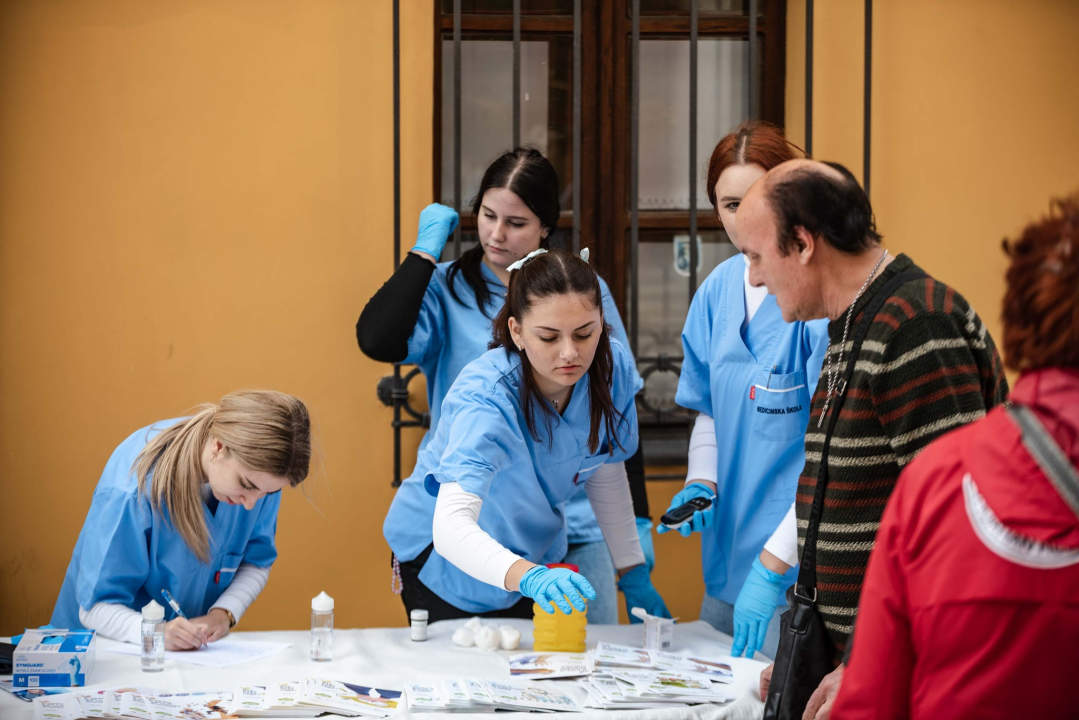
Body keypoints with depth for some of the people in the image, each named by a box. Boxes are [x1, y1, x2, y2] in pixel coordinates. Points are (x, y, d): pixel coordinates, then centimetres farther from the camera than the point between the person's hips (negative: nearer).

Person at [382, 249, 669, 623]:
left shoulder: (613, 367, -20)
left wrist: (634, 575, 0)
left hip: (536, 553, 5)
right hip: (447, 560, -5)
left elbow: (606, 473, -1)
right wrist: (528, 577, -66)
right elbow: (451, 525, -49)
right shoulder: (485, 396, -37)